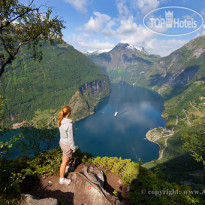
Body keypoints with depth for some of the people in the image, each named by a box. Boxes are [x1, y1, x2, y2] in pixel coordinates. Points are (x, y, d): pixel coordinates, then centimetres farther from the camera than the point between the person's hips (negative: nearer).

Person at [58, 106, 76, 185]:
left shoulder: (60, 121, -9)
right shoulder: (69, 124, -34)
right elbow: (70, 138, -25)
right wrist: (73, 148, -11)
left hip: (62, 142, 8)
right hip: (67, 145, -8)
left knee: (65, 156, 32)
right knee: (65, 161, 11)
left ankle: (66, 168, 59)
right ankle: (62, 179, 30)